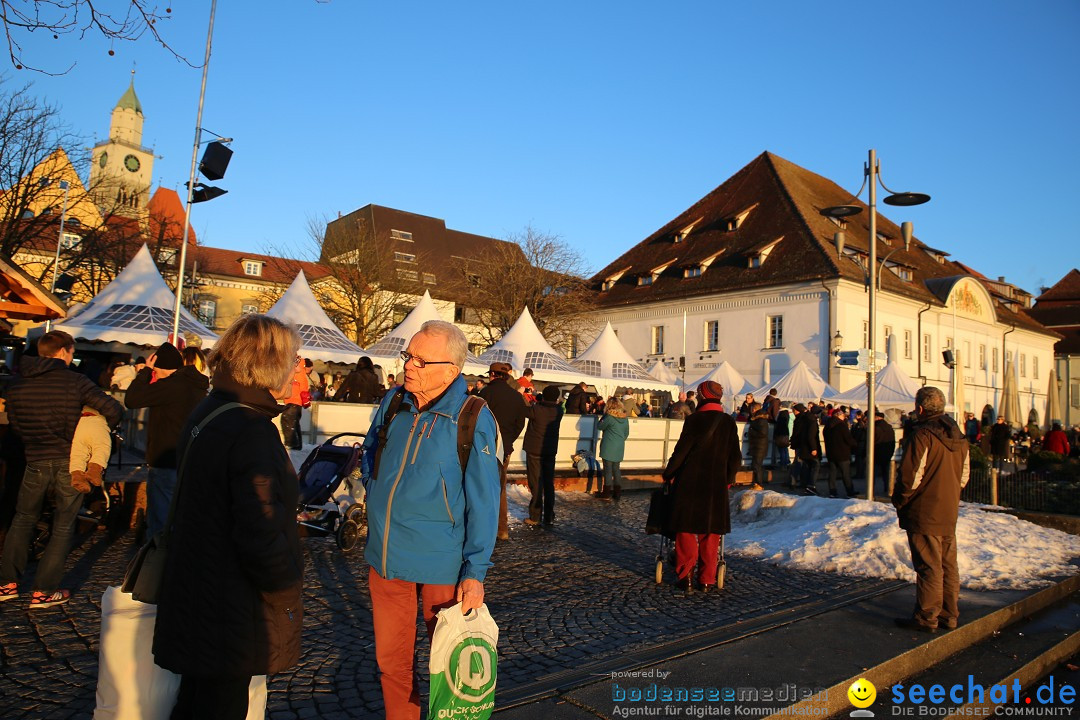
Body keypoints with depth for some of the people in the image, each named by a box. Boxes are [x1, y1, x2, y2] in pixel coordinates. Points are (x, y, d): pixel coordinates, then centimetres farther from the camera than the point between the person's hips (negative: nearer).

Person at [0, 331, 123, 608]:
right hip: (70, 462, -3)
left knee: (23, 520, 22)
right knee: (63, 528, 8)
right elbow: (114, 411, -17)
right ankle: (43, 591, 10)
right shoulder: (76, 381, -12)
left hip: (35, 462, 3)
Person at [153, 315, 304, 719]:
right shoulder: (252, 432, -24)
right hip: (230, 617, -9)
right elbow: (261, 537, -27)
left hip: (193, 601, 9)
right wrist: (289, 595, -13)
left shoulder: (206, 414, 6)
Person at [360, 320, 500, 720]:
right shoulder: (392, 405, 0)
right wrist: (380, 498, 10)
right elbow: (369, 458, 20)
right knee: (391, 657, 16)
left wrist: (476, 571, -12)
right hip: (386, 556, 5)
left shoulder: (474, 420, -15)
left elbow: (483, 501, -12)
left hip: (441, 564, -4)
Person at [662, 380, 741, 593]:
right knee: (711, 532, 11)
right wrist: (728, 479, 20)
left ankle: (685, 575, 5)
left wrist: (668, 474, 5)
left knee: (686, 529, 7)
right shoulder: (728, 423, 3)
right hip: (717, 484, 3)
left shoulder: (694, 420, -9)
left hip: (690, 482, -3)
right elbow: (736, 457, 6)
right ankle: (707, 579, 14)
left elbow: (681, 451, -8)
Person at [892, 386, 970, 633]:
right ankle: (949, 614, 23)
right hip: (949, 513, 8)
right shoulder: (958, 437, 9)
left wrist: (899, 502, -6)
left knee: (929, 567, -2)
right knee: (948, 564, 15)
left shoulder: (923, 435, -17)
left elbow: (911, 476, -19)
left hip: (924, 513, -8)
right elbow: (964, 475, 16)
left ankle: (926, 617, 5)